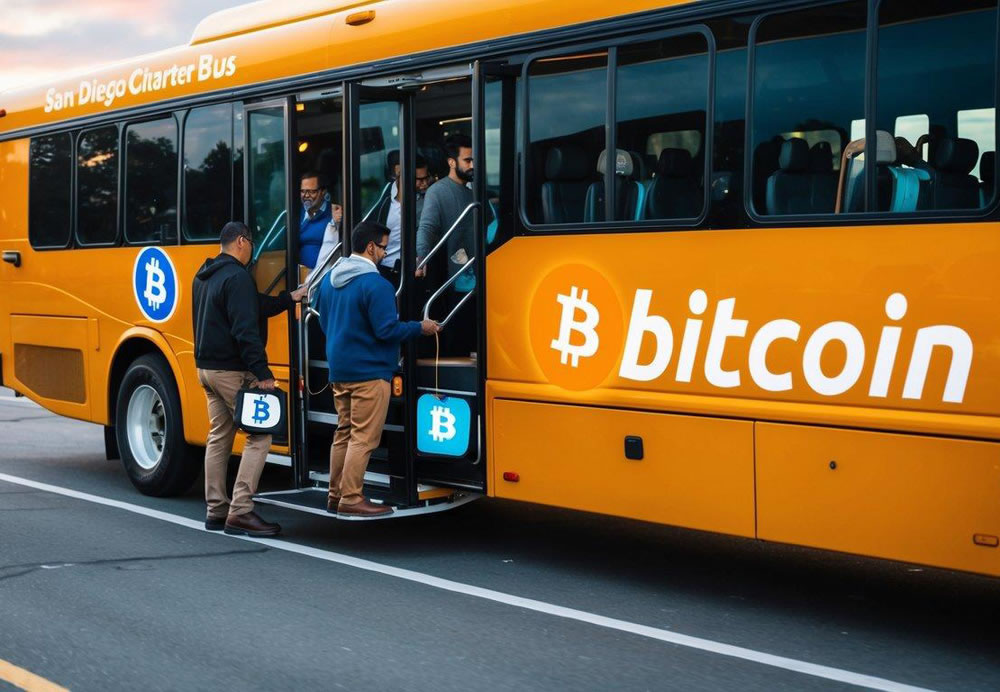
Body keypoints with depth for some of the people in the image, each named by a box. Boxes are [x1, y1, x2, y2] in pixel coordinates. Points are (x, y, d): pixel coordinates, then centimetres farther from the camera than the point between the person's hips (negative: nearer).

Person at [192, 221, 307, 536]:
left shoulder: (204, 276, 14)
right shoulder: (237, 277, -16)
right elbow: (245, 329, -23)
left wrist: (288, 299, 24)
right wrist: (262, 372, -23)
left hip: (206, 368, 10)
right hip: (231, 370, -10)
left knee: (219, 436, 14)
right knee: (259, 436, -6)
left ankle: (216, 511, 17)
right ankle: (240, 513, -9)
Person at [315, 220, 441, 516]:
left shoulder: (329, 279, 8)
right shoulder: (375, 284, -18)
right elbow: (386, 330, -20)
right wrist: (420, 327, -5)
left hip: (339, 369, 9)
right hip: (368, 372, -8)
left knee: (344, 433, 16)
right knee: (364, 437, -2)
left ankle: (335, 495, 21)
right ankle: (351, 499, 0)